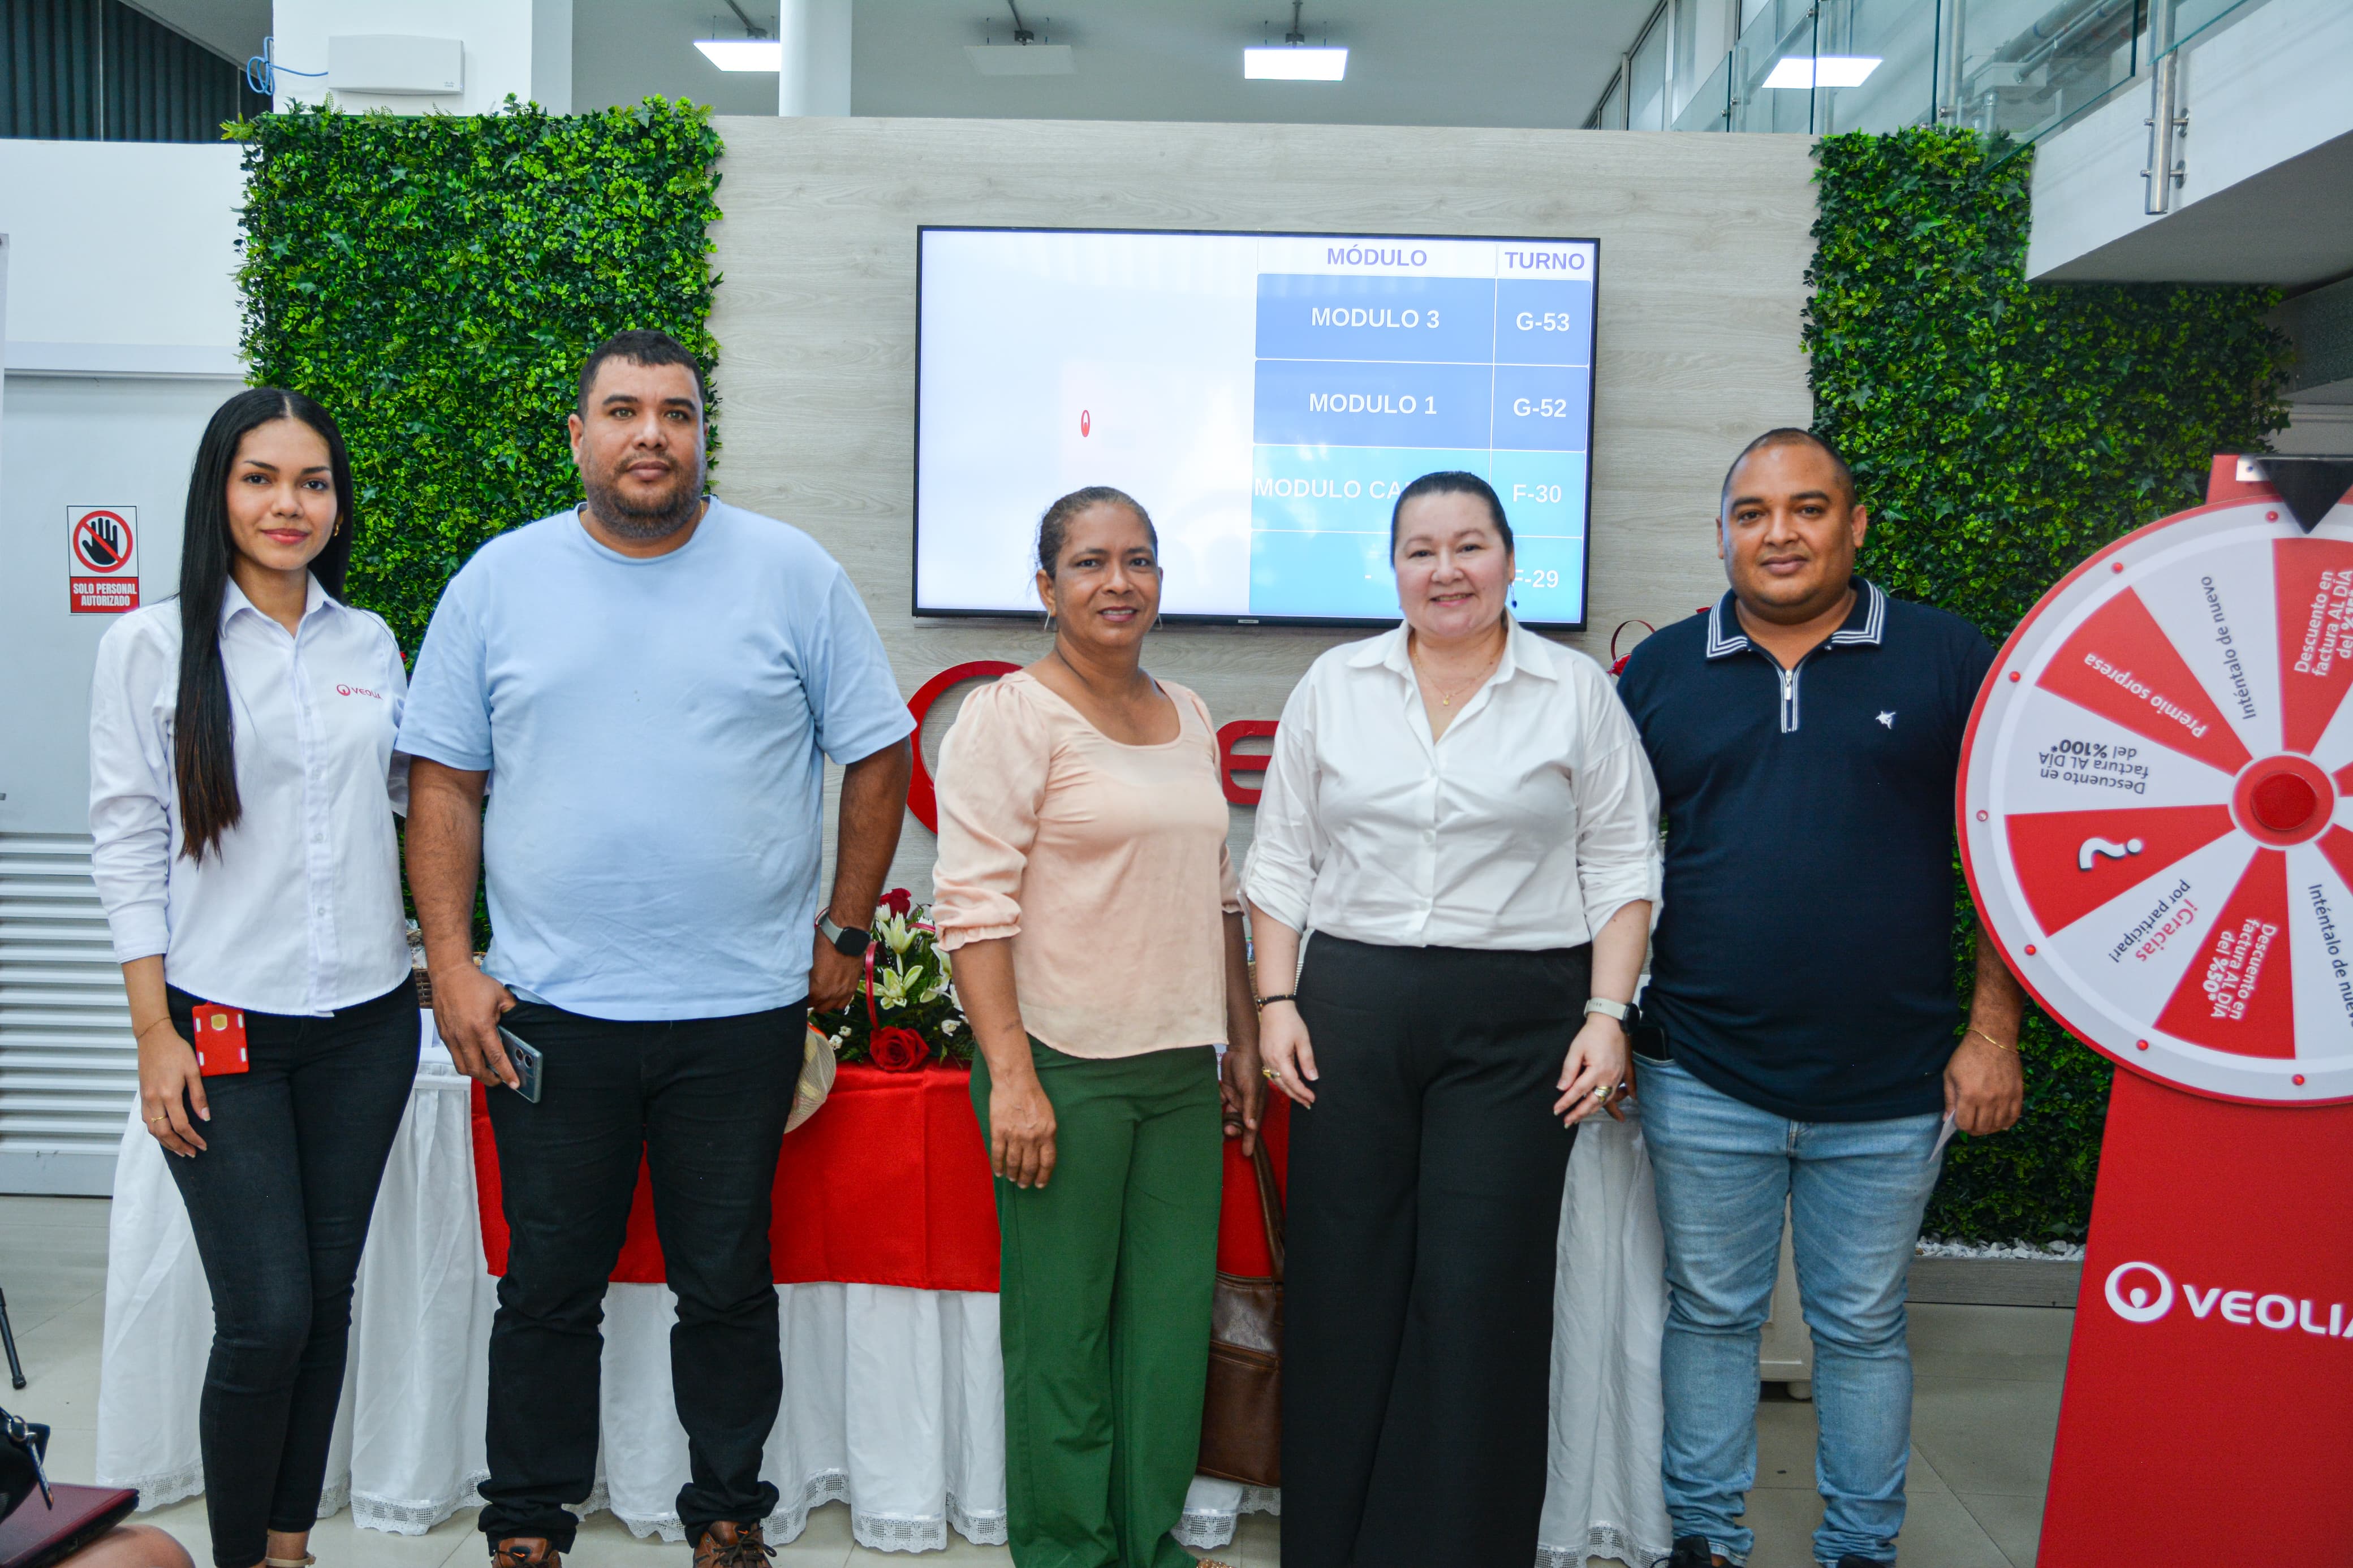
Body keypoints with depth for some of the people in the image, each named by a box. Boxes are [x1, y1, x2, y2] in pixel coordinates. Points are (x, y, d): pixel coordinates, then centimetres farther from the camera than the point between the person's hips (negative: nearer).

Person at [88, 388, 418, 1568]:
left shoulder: (370, 644, 9)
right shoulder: (152, 646, -2)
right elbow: (127, 842, -3)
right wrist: (156, 1033, -7)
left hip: (366, 1023, 4)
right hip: (224, 1027, -4)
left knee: (328, 1301, 11)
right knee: (265, 1316, -5)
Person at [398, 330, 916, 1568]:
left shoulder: (792, 573, 0)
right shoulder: (500, 580, 4)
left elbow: (875, 754, 4)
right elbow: (446, 783, 5)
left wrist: (846, 933, 1)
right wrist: (453, 965, -2)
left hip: (742, 1011, -1)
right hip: (547, 1010, 1)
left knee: (728, 1288, 11)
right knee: (548, 1291, 11)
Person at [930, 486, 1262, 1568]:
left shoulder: (1188, 718, 15)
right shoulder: (1012, 714, -7)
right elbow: (975, 906, -13)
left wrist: (1244, 1039, 18)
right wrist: (1012, 1076, -18)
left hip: (1182, 1068, 6)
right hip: (1063, 1069, -6)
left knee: (1173, 1318, 10)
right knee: (1062, 1330, 3)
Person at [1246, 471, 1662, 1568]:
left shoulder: (1577, 694, 4)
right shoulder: (1335, 686, 9)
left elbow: (1621, 867, 4)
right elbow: (1283, 860, 10)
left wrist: (1607, 1013, -5)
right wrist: (1277, 1002, 2)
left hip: (1515, 1023, -2)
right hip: (1351, 1008, 2)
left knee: (1479, 1299, -1)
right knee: (1342, 1288, 5)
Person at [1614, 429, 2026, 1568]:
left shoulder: (1946, 659, 0)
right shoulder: (1659, 671, 4)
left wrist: (1992, 1030, -2)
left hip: (1890, 1087, -1)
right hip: (1704, 1078, 1)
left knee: (1864, 1326, 13)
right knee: (1710, 1314, 13)